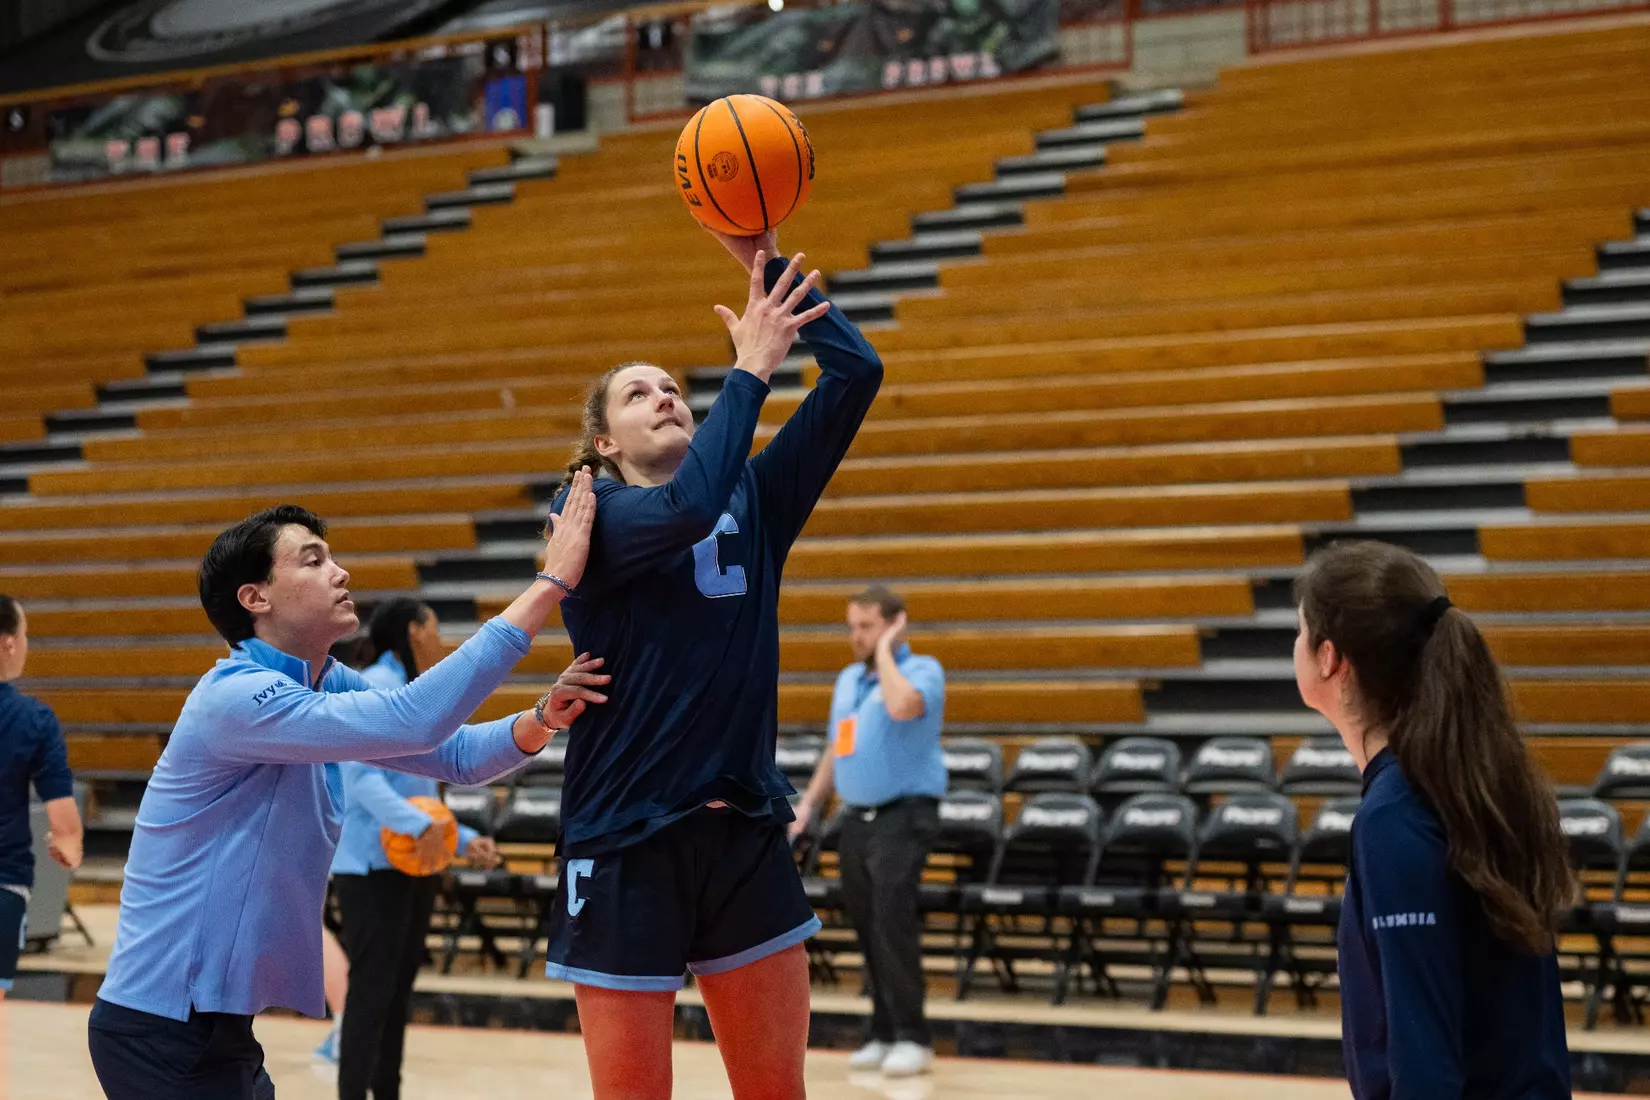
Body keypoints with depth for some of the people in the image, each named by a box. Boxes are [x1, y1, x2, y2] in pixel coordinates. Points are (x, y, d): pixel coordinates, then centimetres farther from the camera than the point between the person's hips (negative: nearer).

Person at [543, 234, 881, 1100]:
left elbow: (856, 373, 2)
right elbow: (685, 509, -25)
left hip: (745, 836, 4)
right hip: (625, 844, -4)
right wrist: (751, 368, -19)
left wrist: (768, 262, -4)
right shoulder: (589, 512, -3)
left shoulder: (754, 501, 10)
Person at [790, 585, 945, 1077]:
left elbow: (902, 706, -30)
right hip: (856, 816, 7)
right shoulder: (848, 679, 15)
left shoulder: (922, 671, -7)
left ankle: (912, 1037, -8)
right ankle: (884, 1033, 16)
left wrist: (885, 651, -16)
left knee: (893, 924, -15)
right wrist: (808, 805, 14)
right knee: (867, 929, 8)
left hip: (903, 814, -7)